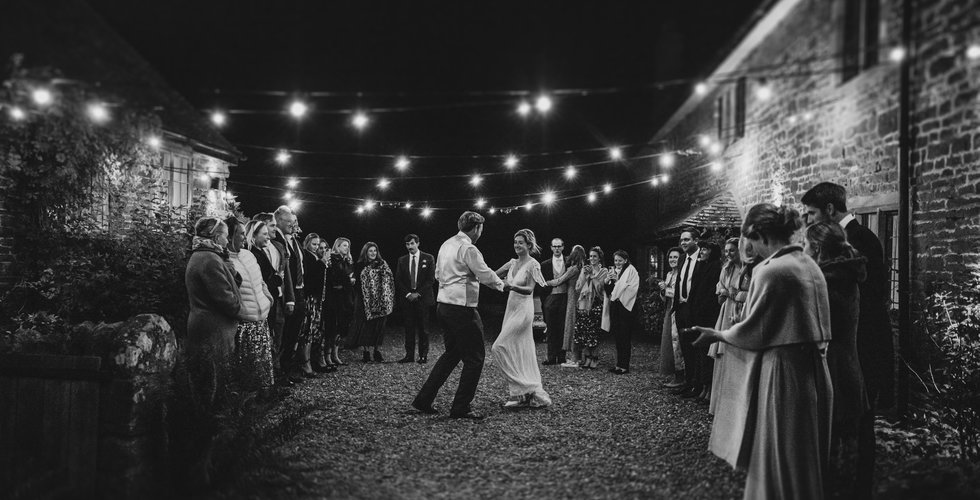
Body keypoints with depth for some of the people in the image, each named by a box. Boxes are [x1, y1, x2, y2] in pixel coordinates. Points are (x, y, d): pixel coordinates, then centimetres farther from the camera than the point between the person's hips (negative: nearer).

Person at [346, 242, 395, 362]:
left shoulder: (382, 264, 7)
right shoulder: (359, 266, 4)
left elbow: (389, 280, 2)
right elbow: (356, 284, 1)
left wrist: (388, 300, -10)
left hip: (380, 301, 1)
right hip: (365, 301, -1)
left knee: (379, 326, 4)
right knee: (365, 326, -1)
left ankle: (377, 351, 12)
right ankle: (365, 352, 6)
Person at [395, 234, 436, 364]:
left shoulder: (429, 259, 3)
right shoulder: (402, 260, 11)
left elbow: (431, 279, -2)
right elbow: (398, 280, 8)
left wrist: (418, 293, -9)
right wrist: (407, 294, -6)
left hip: (423, 298, -2)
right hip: (407, 298, 2)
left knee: (423, 328, -1)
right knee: (409, 327, 2)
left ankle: (423, 355, 6)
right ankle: (409, 355, 6)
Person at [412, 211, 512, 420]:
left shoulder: (446, 245, 13)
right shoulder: (468, 248, -14)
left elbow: (438, 274, 21)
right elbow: (486, 275, -13)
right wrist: (503, 285, 4)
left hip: (443, 305, 9)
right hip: (462, 308, -9)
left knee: (452, 353, 20)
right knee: (475, 357, 2)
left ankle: (423, 399, 20)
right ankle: (461, 407, 5)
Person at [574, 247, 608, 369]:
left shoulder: (603, 271, 4)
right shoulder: (585, 269, 14)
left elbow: (599, 287, -7)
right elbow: (578, 287, 6)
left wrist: (592, 275, -10)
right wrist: (584, 275, -4)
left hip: (596, 303, -3)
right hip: (584, 303, 3)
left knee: (594, 331, -5)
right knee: (583, 330, -1)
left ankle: (594, 358, 5)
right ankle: (586, 357, 8)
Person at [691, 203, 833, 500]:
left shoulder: (770, 270, -17)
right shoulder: (809, 265, 8)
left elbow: (753, 332, -12)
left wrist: (716, 335, 2)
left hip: (783, 370, -8)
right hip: (813, 368, 8)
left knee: (779, 458, 6)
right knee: (806, 457, 19)